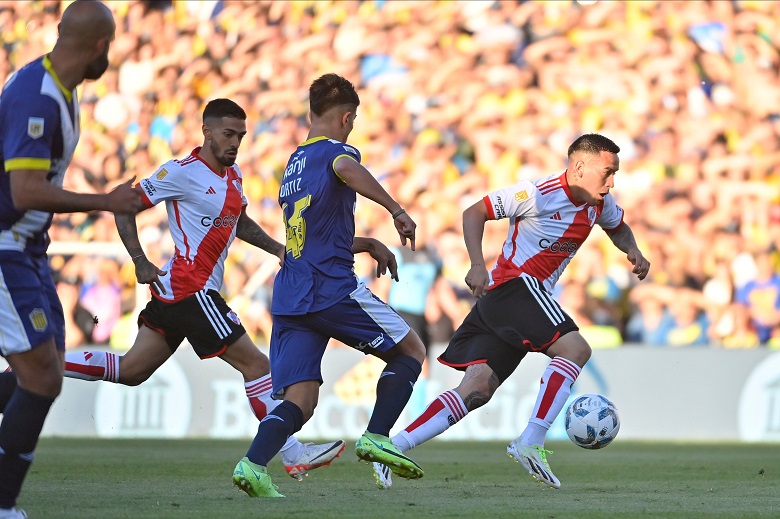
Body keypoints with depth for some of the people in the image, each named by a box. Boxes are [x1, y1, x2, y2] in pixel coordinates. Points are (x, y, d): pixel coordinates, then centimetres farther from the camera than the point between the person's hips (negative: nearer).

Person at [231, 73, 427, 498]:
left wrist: (365, 244, 42)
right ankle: (376, 438, -3)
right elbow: (346, 168, -30)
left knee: (300, 401, 1)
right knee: (410, 350, 11)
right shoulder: (335, 150, -2)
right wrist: (396, 210, -29)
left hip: (289, 299, 7)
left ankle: (252, 463, -24)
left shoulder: (294, 162, 23)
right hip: (333, 288, -7)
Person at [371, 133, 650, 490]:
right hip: (516, 284, -8)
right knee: (575, 349, -22)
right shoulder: (539, 193, -13)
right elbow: (474, 213, -9)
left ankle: (392, 447, -6)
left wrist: (632, 251, 11)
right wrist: (478, 265, -21)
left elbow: (618, 228, 34)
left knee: (476, 390, -2)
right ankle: (531, 443, -24)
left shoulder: (600, 204, 11)